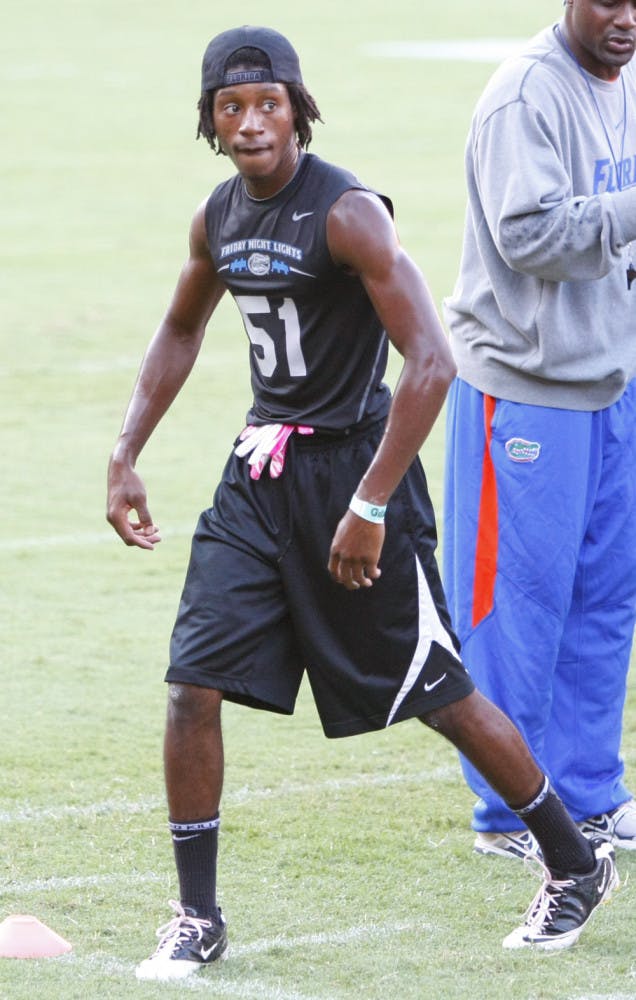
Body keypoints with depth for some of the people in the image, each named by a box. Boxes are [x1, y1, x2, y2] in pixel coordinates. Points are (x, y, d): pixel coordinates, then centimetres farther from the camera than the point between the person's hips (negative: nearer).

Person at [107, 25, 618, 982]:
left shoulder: (347, 213, -19)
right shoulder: (220, 216, 5)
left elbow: (431, 364, -24)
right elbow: (180, 333, 24)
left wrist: (368, 508, -25)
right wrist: (125, 459, 16)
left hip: (352, 463, -6)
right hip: (260, 471, 6)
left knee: (440, 693, 4)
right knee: (193, 683, -4)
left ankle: (576, 866, 24)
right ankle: (197, 920, 7)